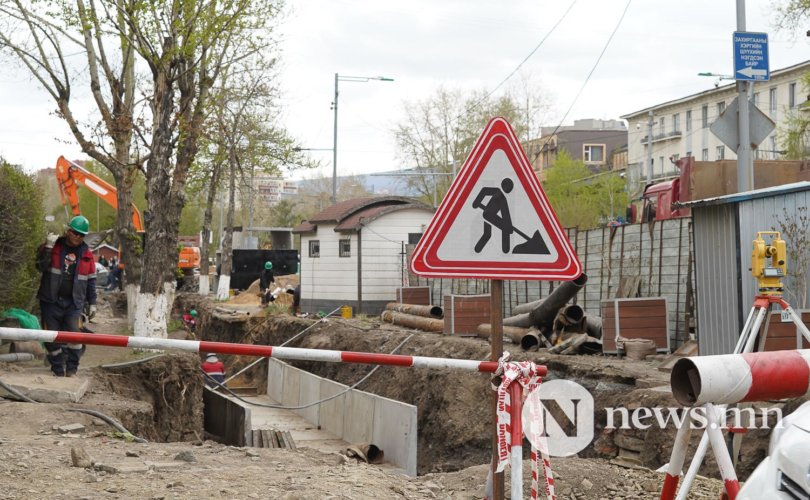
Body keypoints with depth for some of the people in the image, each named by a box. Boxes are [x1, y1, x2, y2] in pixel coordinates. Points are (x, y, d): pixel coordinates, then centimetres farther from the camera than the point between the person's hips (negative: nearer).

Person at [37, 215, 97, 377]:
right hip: (51, 301, 0)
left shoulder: (87, 254, 8)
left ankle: (72, 368, -3)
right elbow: (41, 266, -12)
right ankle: (58, 370, 15)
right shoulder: (54, 247, 1)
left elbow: (91, 280, 14)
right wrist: (48, 248, -20)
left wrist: (92, 303, 12)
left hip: (73, 303, 1)